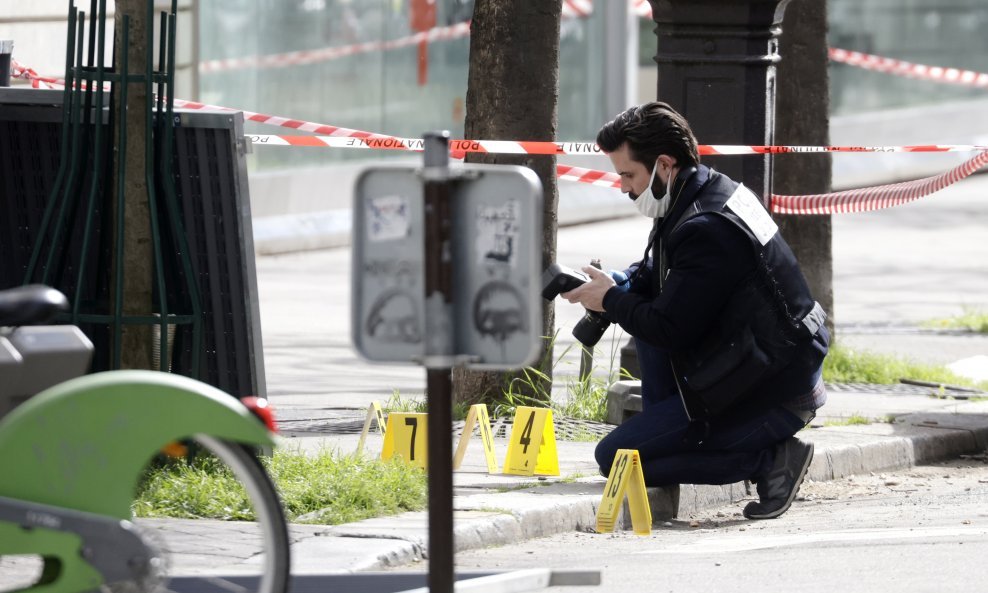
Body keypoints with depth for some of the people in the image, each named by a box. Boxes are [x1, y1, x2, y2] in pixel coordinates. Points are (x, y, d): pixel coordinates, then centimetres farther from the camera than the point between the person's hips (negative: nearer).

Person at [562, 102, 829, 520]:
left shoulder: (705, 228, -23)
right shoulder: (714, 191, 8)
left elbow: (670, 330, -21)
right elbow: (660, 276, 23)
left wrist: (611, 300, -4)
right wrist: (617, 284, 3)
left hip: (773, 394, -10)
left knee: (615, 458, -8)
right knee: (642, 301, 17)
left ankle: (770, 459, -8)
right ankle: (663, 430, 15)